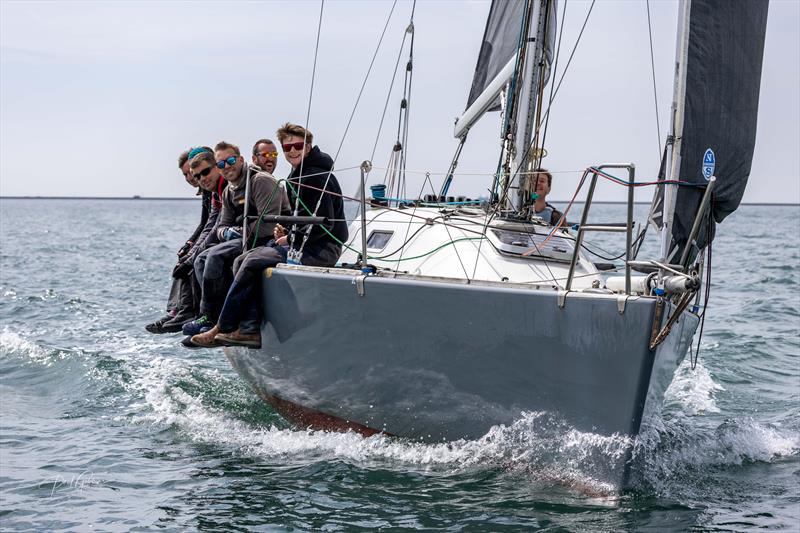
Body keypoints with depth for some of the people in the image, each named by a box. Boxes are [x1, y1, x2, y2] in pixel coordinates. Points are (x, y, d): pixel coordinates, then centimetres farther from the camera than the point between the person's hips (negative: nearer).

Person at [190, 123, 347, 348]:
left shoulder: (318, 177, -13)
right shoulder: (298, 176, 18)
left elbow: (324, 223, -19)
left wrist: (291, 239, -12)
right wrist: (285, 232, 6)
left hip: (322, 249, -10)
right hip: (305, 244, 10)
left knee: (253, 261, -19)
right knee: (243, 261, -4)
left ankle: (222, 328, -11)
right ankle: (250, 329, -12)